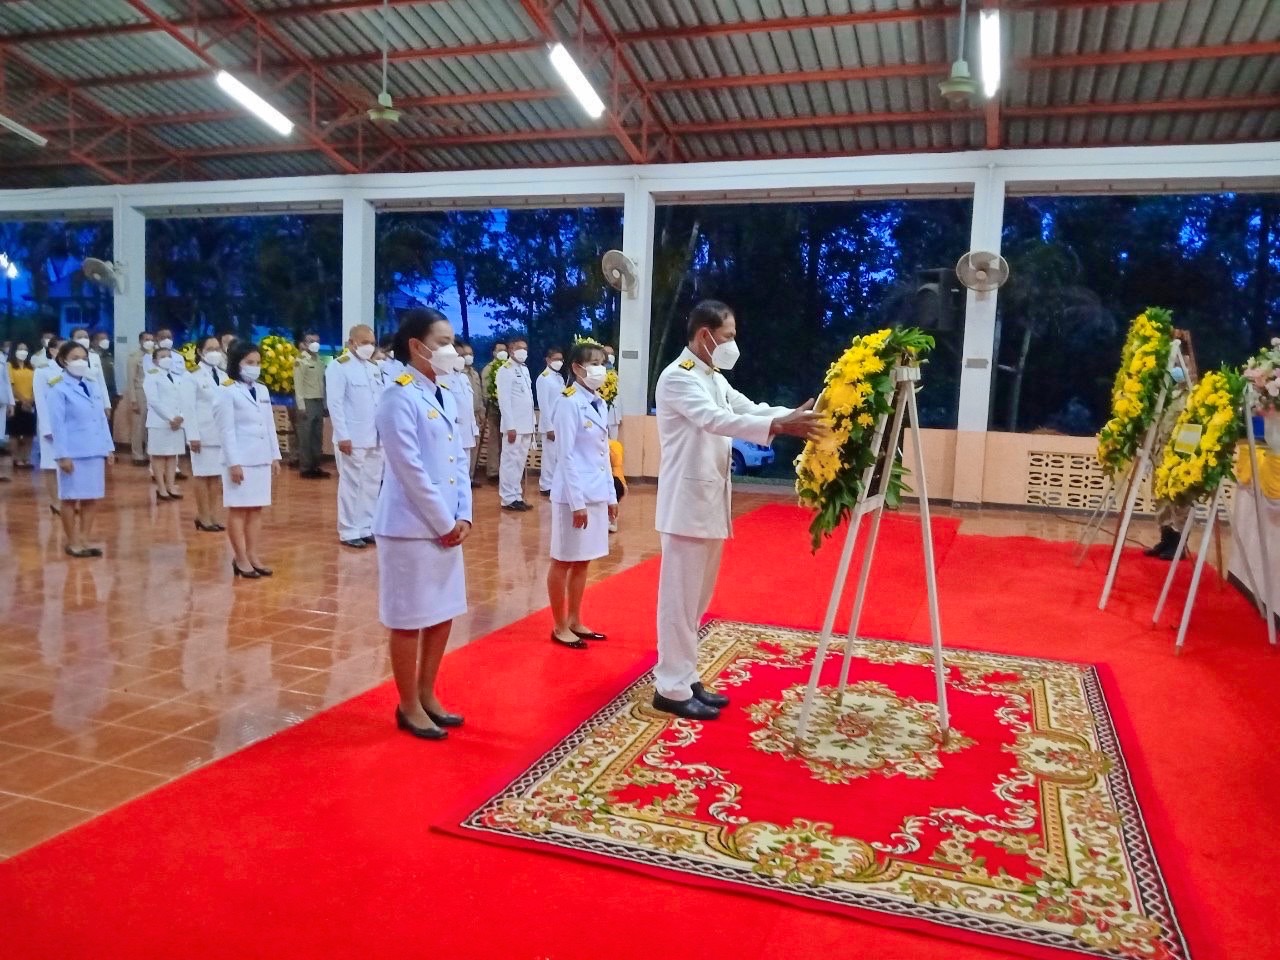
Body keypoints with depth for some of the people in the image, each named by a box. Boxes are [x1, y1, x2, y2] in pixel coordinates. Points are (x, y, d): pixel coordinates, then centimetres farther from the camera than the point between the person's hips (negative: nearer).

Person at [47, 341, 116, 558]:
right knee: (71, 498, 4)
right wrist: (62, 455, -15)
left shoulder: (91, 386, 12)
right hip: (73, 453, -6)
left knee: (91, 498, 9)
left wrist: (109, 447, 10)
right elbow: (57, 424, -11)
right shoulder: (58, 389, -7)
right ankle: (72, 543, 14)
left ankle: (84, 540, 19)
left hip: (95, 451, 6)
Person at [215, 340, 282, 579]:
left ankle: (253, 556, 13)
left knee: (256, 510, 8)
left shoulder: (262, 391, 12)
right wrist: (233, 462, -15)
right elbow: (227, 430, -11)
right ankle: (241, 559, 5)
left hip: (262, 459, 6)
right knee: (238, 510, 0)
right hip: (240, 461, -6)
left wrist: (275, 456, 11)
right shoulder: (228, 392, -7)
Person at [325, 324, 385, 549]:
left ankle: (368, 528, 19)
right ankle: (349, 532, 7)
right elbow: (335, 404, -12)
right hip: (352, 438, -7)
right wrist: (343, 436, -17)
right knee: (351, 485, -1)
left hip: (375, 438, 7)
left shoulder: (373, 368, 15)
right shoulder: (338, 367, -6)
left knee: (373, 485, 9)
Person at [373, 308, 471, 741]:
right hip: (411, 527, -8)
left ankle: (427, 696, 30)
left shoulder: (445, 395, 11)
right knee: (409, 619, 4)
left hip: (446, 526, 8)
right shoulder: (399, 396, -14)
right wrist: (445, 523, -13)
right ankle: (409, 706, 19)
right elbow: (411, 470, -18)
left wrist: (462, 516, 1)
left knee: (442, 614, 15)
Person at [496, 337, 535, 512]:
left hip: (526, 425, 8)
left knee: (520, 463, 10)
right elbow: (504, 400, -13)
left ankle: (517, 496, 16)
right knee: (510, 462, -4)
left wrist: (531, 425, 14)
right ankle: (508, 498, 1)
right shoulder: (505, 370, -7)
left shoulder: (525, 369, 16)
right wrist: (510, 426, -18)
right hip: (514, 426, -8)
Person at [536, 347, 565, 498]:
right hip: (551, 425, -7)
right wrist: (549, 427, -15)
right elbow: (543, 404, -13)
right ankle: (546, 486, 7)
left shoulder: (560, 378, 13)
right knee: (550, 456, -1)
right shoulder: (543, 378, -9)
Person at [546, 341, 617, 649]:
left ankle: (575, 621, 26)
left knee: (583, 561, 15)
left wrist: (611, 494, 14)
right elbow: (567, 456, -16)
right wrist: (577, 501, -18)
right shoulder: (569, 402, -13)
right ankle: (560, 627, 15)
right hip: (574, 495, -8)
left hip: (598, 493, 8)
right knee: (563, 561, 4)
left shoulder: (599, 404, 10)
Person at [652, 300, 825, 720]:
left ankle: (686, 678, 24)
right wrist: (779, 425, -38)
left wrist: (796, 414, -5)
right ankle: (671, 688, 5)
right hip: (687, 501, -9)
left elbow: (748, 408, 11)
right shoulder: (678, 377, -14)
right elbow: (715, 419, -28)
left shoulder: (714, 378, 17)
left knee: (697, 597, 14)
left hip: (710, 501, 9)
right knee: (680, 597, -3)